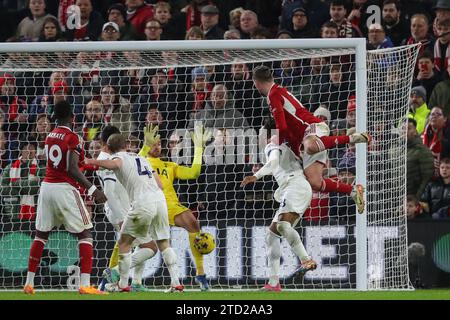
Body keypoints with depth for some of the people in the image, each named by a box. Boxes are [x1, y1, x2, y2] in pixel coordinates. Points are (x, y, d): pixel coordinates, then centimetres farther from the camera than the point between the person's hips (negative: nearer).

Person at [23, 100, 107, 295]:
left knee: (41, 234, 17)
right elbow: (72, 169, -18)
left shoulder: (50, 136, 11)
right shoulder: (73, 138, -10)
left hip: (46, 186, 7)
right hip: (65, 189, -7)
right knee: (85, 233, -2)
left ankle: (29, 283, 18)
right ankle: (85, 284, -15)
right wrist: (92, 189, -17)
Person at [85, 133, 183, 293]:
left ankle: (123, 284, 12)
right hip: (160, 199, 6)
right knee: (164, 243, 15)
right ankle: (176, 283, 6)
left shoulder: (119, 157, 9)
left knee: (124, 242, 10)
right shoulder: (141, 158, 28)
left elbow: (114, 164, -19)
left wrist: (93, 162, -14)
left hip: (142, 203, -6)